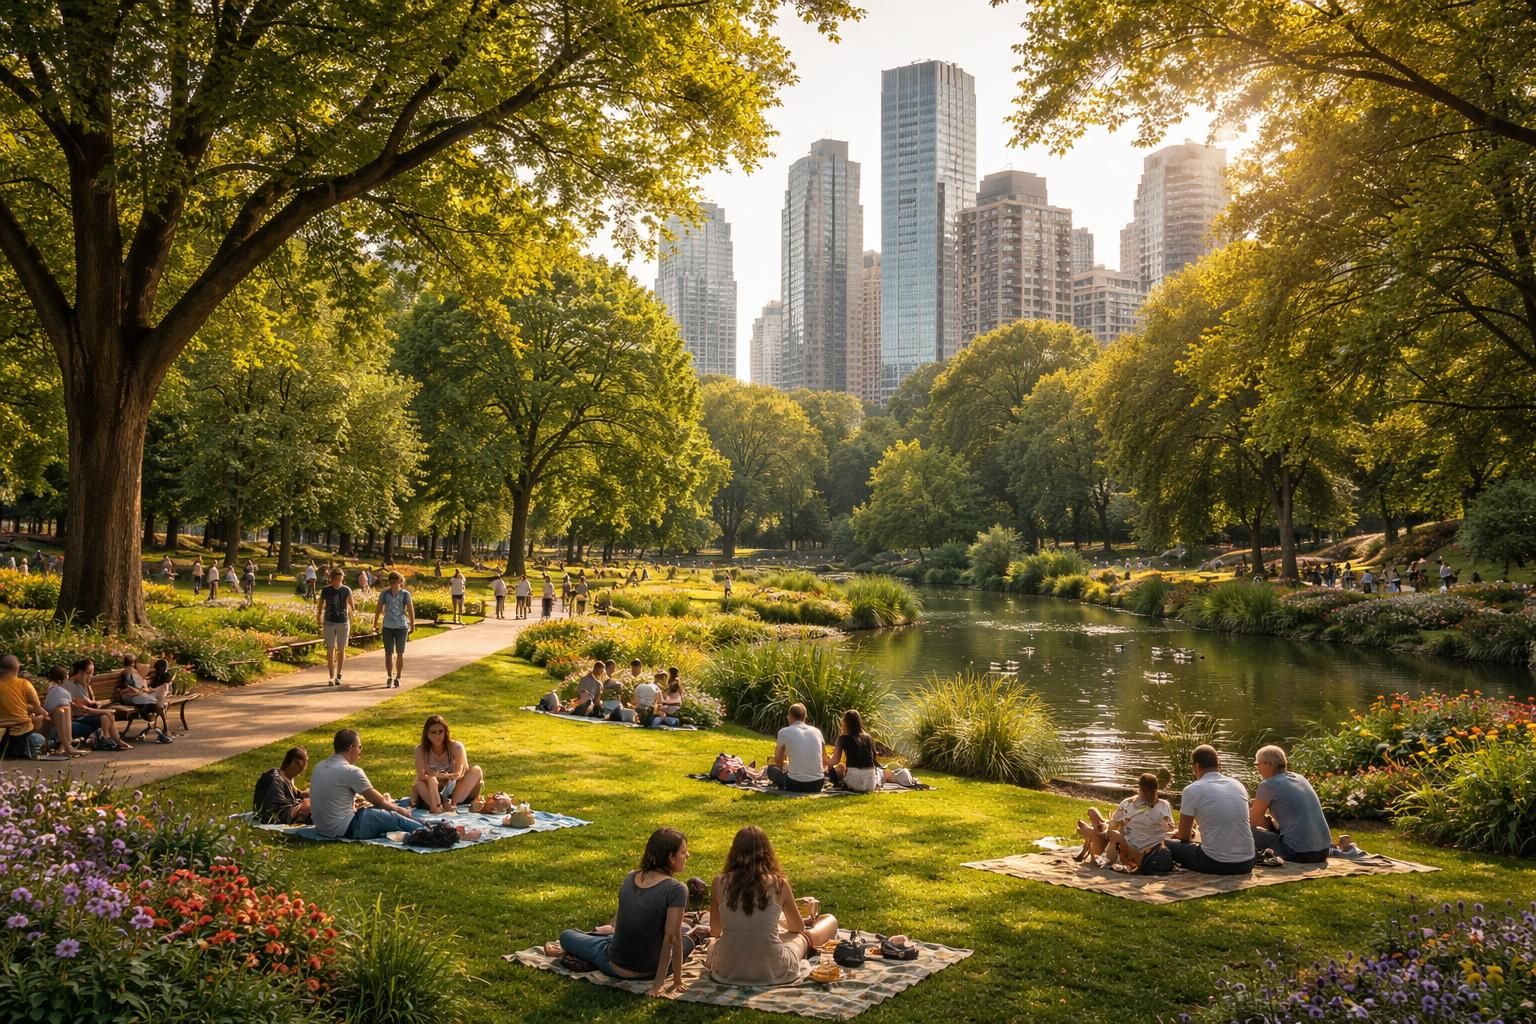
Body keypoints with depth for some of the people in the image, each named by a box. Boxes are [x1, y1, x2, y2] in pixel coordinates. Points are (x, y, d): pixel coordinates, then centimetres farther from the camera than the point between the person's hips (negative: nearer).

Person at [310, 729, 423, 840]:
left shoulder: (319, 767, 6)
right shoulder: (351, 771, -18)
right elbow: (379, 801, -6)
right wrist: (399, 810, 10)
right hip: (345, 829, -9)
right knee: (393, 818, -1)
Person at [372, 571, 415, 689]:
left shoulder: (405, 594, -5)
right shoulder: (384, 593, 0)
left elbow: (410, 610, -7)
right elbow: (378, 609, 4)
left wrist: (412, 626, -11)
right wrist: (375, 625, 4)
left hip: (401, 627, -1)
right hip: (387, 627, 1)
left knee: (400, 653, 5)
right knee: (388, 653, 2)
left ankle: (398, 678, 15)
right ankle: (389, 678, 8)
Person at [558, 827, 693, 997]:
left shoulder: (630, 878, -2)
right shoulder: (676, 889, -19)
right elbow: (672, 937, -20)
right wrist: (677, 981, -13)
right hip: (648, 971, -6)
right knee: (687, 941, 27)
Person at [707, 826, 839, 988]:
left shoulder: (720, 882, -6)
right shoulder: (779, 884, -8)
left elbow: (715, 932, 8)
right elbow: (798, 927, 10)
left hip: (727, 972, 2)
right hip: (772, 972, -1)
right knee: (830, 921, 23)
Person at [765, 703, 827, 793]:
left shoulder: (784, 732, 0)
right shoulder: (816, 731, 9)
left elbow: (779, 763, 12)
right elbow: (825, 762, 16)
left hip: (795, 785, -2)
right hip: (817, 785, 2)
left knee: (771, 769, 24)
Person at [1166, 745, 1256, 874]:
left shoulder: (1192, 790, -6)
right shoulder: (1238, 785, 9)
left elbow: (1183, 836, 4)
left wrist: (1189, 831, 27)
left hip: (1216, 864, -4)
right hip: (1246, 863, 4)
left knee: (1167, 845, 16)